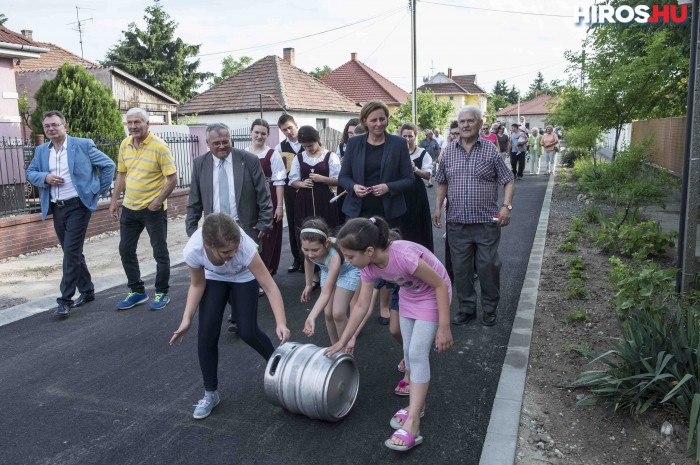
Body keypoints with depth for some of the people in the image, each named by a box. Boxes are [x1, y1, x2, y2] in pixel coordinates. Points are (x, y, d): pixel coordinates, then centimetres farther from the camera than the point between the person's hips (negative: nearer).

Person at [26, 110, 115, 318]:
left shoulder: (83, 145, -5)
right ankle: (87, 291, 28)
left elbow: (108, 165, -1)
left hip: (78, 206, -6)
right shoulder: (41, 151, 10)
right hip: (56, 208, 6)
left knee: (71, 252, -9)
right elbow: (30, 173, 15)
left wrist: (100, 191, -1)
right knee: (72, 253, 14)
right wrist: (45, 177, -7)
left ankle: (65, 299, -3)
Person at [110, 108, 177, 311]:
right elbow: (122, 174, 14)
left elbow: (172, 178, -15)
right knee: (126, 250, 11)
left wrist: (158, 201, -19)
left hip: (153, 209, -6)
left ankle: (162, 293, 19)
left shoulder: (159, 146, -15)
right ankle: (137, 291, 25)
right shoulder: (125, 144, 5)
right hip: (129, 207, 7)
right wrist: (114, 200, 11)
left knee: (160, 252, 4)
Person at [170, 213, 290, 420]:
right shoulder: (192, 251, -36)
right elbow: (197, 285, -15)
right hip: (214, 279, 2)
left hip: (244, 278, -2)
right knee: (206, 333, -9)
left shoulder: (245, 246, -43)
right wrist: (186, 320, -21)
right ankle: (210, 393, 10)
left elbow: (270, 287, -38)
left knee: (248, 333, -11)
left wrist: (281, 323, -48)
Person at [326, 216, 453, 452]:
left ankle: (412, 425, -6)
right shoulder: (369, 268, -17)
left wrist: (444, 328, -24)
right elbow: (361, 306, -4)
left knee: (418, 354, -11)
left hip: (432, 296, -6)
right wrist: (342, 341, 1)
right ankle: (416, 403, 29)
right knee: (409, 351, 10)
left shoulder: (404, 255, -39)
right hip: (408, 296, 7)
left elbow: (441, 285, -28)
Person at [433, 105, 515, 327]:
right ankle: (466, 308, 24)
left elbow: (508, 181, 2)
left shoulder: (491, 150, -1)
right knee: (460, 268, 8)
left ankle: (490, 310, 22)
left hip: (487, 221, -2)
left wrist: (506, 206, -12)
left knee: (488, 266, 3)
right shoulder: (449, 151, 8)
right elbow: (442, 183, 16)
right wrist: (438, 207, 6)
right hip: (457, 222, 3)